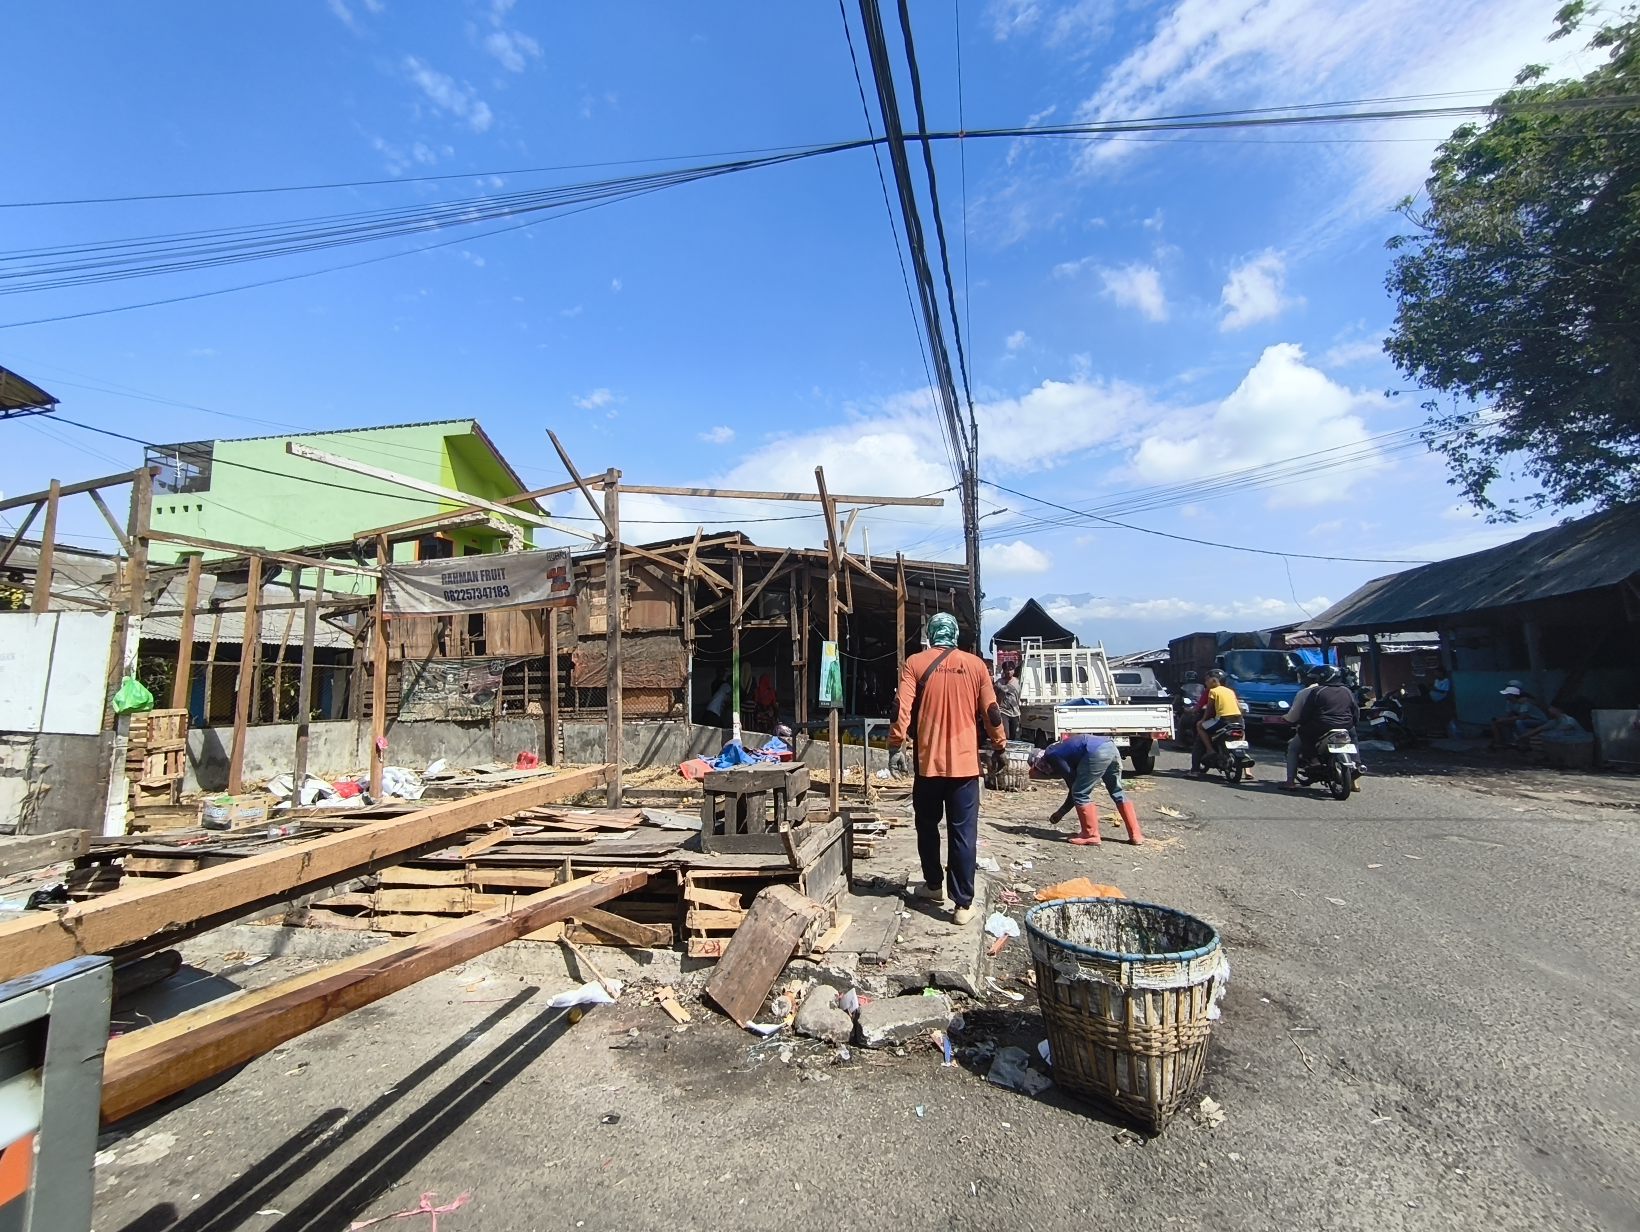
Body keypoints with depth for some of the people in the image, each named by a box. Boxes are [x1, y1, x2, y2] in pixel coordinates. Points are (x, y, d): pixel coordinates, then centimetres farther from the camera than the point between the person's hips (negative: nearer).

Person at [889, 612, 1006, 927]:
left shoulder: (915, 663, -2)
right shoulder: (975, 664, 2)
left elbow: (903, 709, -9)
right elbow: (990, 712, 6)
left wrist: (896, 742, 0)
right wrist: (1000, 744, 19)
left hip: (928, 761, 0)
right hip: (965, 762, 0)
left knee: (928, 826, 18)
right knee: (963, 834, 4)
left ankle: (934, 885, 31)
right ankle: (964, 903, 5)